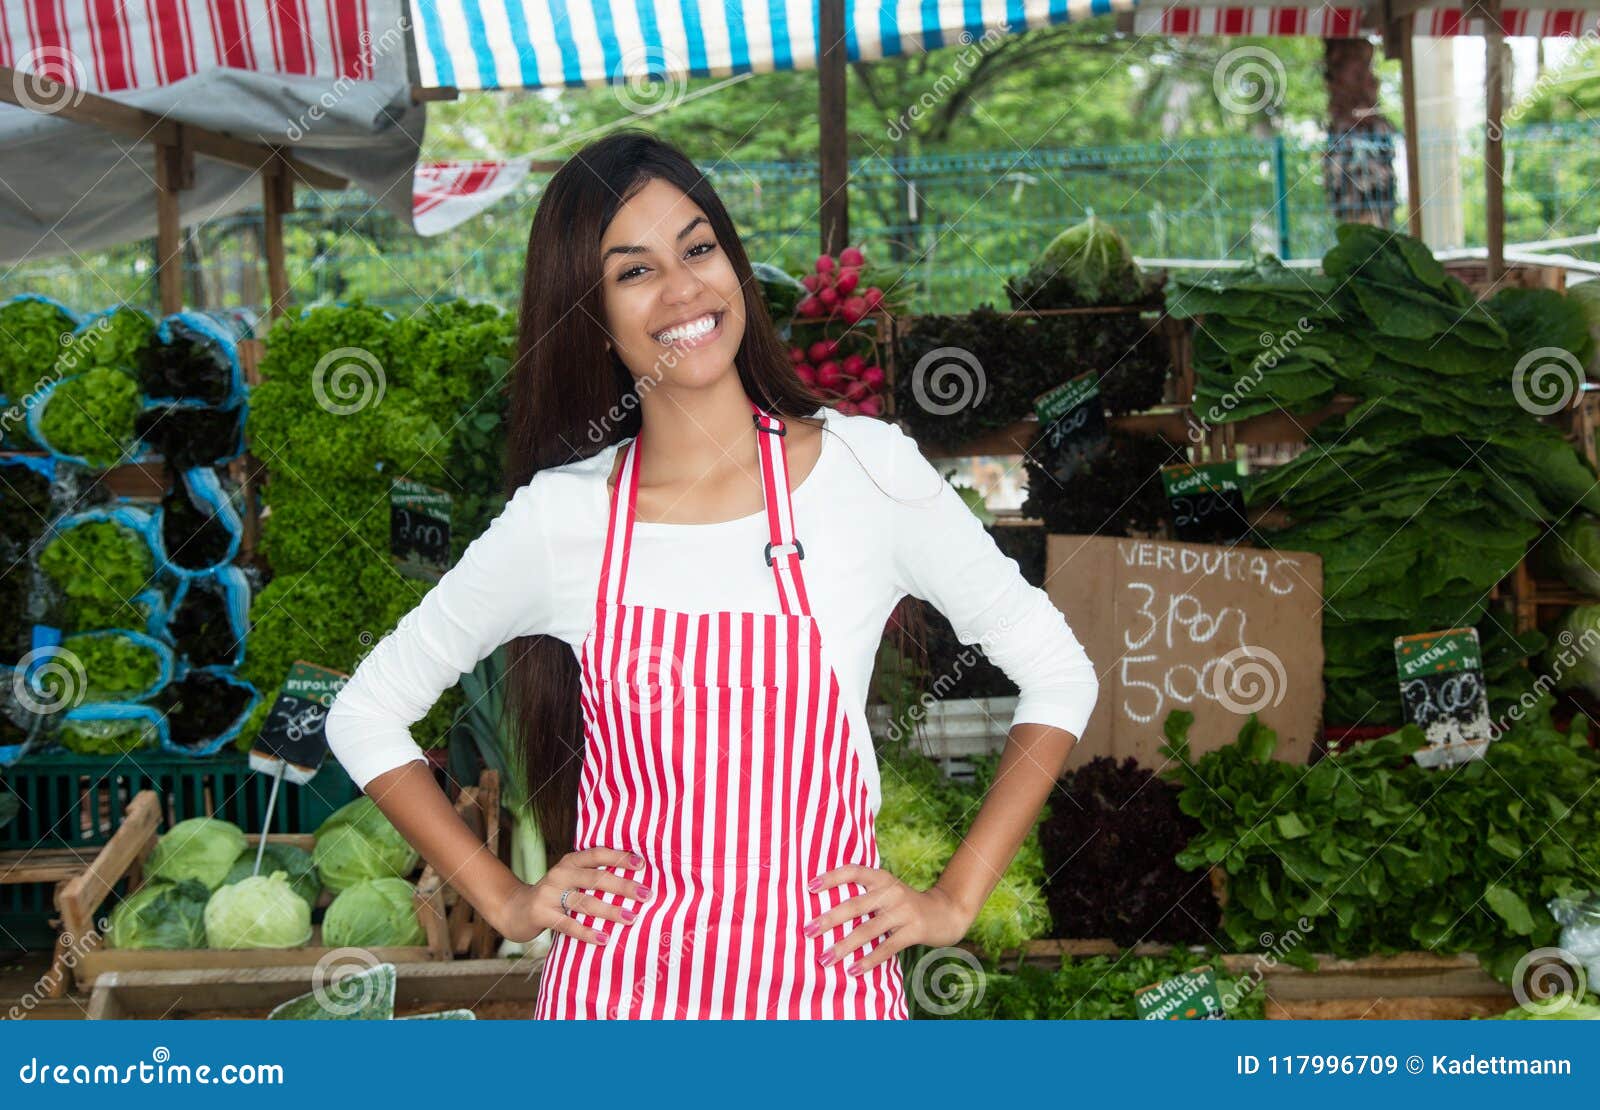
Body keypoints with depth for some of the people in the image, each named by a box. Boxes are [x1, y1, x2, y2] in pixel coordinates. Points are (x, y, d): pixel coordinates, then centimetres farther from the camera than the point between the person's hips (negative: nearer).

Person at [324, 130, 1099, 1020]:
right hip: (617, 986, 1)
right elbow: (366, 713, 10)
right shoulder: (557, 517, -1)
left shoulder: (867, 469, -4)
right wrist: (505, 900, 4)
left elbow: (1061, 675, 4)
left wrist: (955, 901, 0)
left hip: (822, 980, 0)